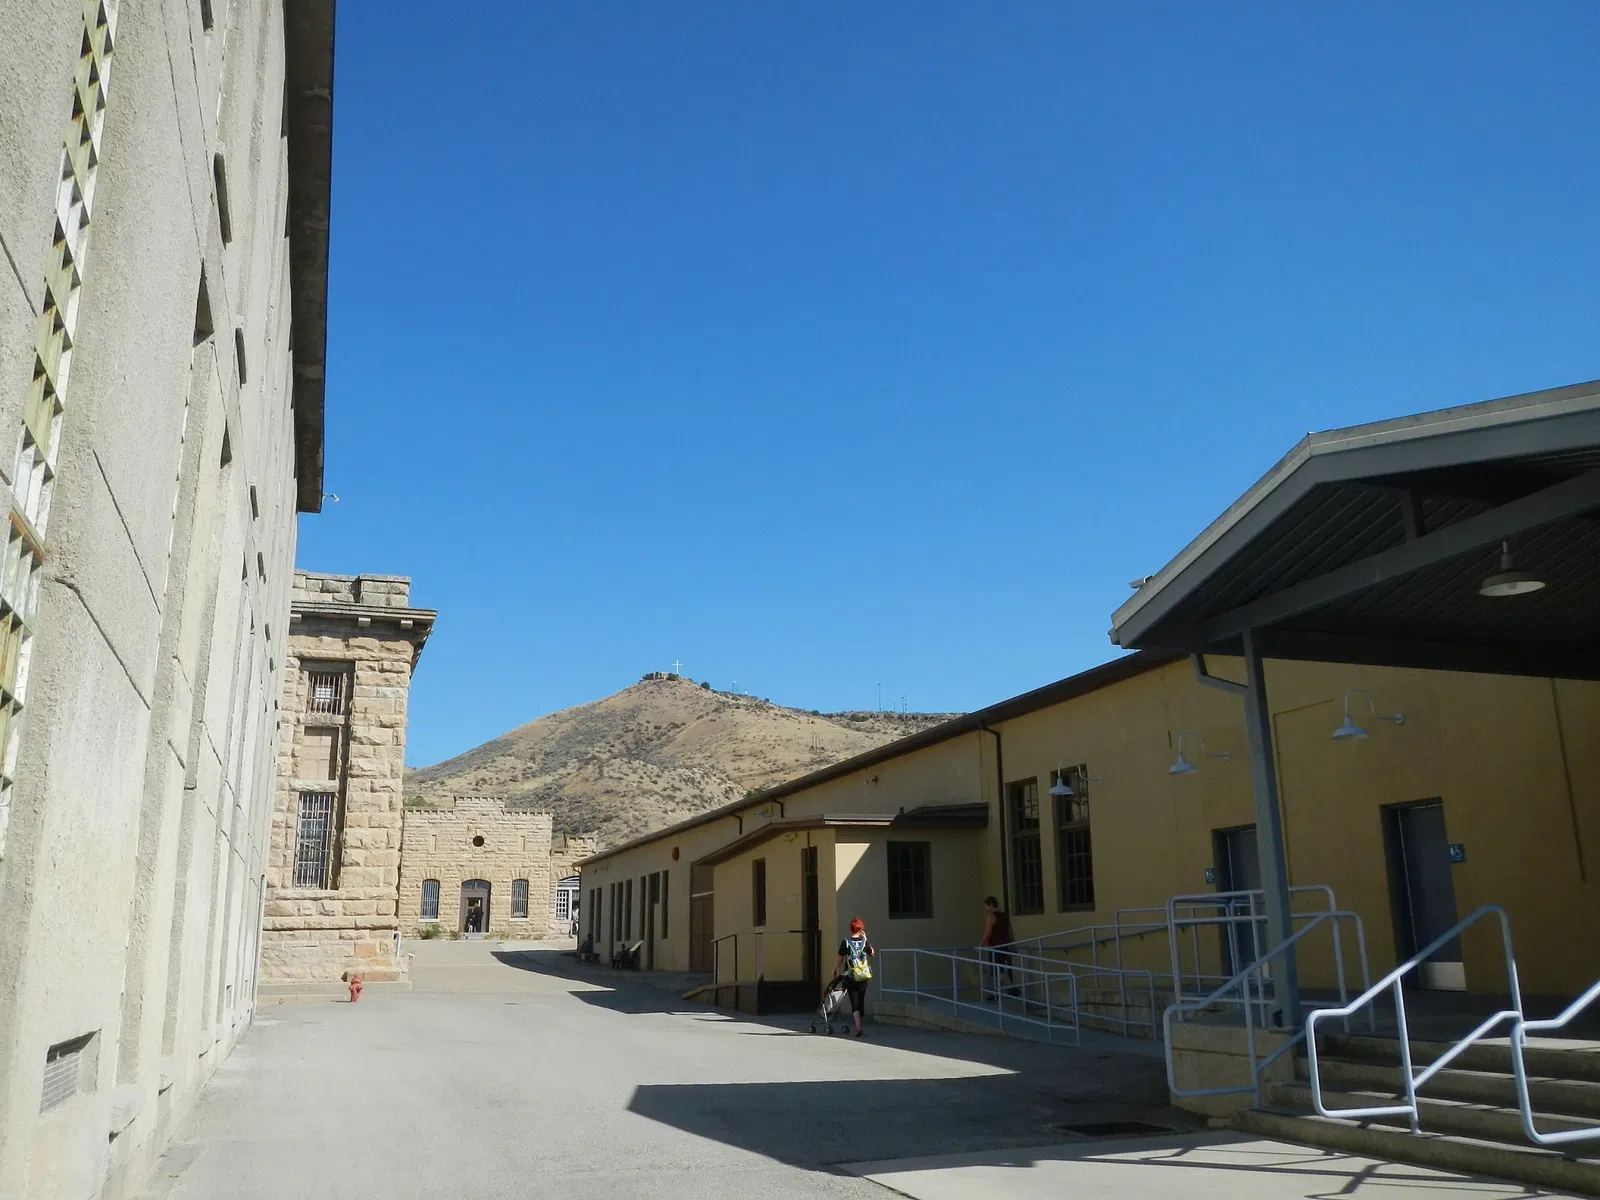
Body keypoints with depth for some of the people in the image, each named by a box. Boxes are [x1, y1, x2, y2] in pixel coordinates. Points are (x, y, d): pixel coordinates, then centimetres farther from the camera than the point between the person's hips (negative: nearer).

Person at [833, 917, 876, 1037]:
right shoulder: (864, 942, -4)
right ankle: (859, 1024, 23)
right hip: (864, 976, 2)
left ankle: (858, 1027, -13)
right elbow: (873, 954, 13)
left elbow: (840, 959, -1)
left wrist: (835, 970, 17)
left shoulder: (845, 943, -9)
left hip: (851, 977, -2)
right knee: (861, 1000, 13)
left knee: (854, 1002, 0)